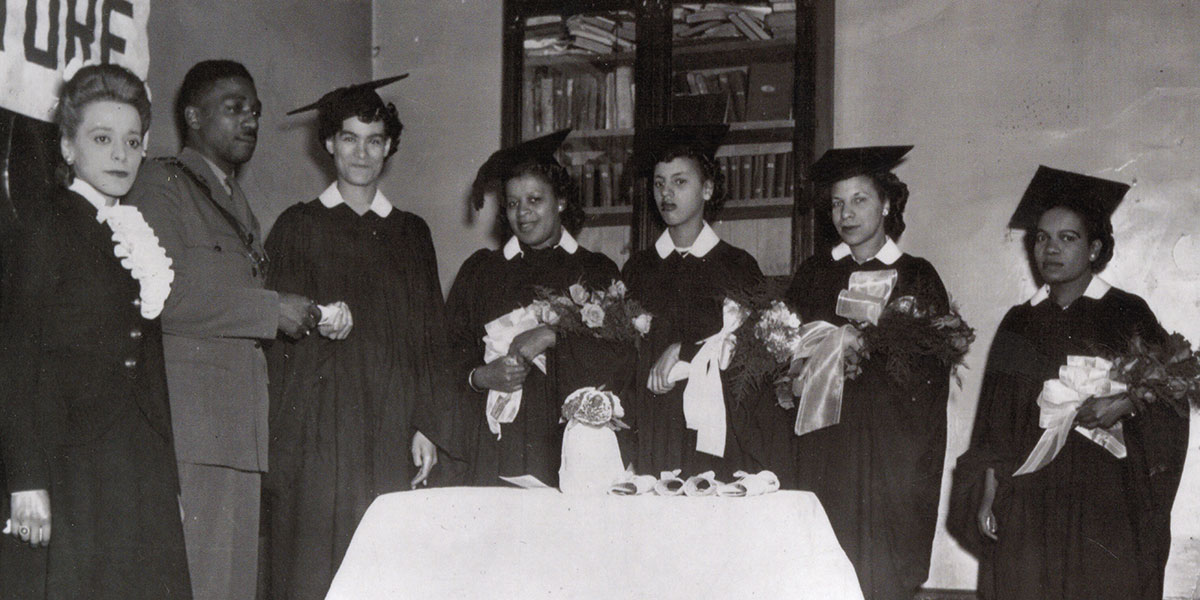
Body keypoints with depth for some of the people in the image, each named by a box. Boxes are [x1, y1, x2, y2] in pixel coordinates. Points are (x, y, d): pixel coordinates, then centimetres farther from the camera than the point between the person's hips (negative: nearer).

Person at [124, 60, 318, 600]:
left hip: (241, 420, 8)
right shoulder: (161, 184, 0)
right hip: (189, 419, -8)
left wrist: (307, 316, 15)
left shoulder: (237, 201, 26)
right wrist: (270, 311, -12)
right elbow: (163, 298, -13)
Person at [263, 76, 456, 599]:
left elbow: (432, 337, 12)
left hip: (394, 436, 2)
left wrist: (428, 427, 3)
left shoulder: (412, 234, 16)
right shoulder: (299, 227, 8)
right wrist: (315, 323, -18)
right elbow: (276, 331, 3)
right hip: (319, 433, -2)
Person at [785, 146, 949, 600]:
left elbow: (932, 368, -1)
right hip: (824, 455, 2)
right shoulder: (813, 276, 14)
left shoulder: (916, 277, 6)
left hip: (891, 457, -2)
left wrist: (867, 347, -14)